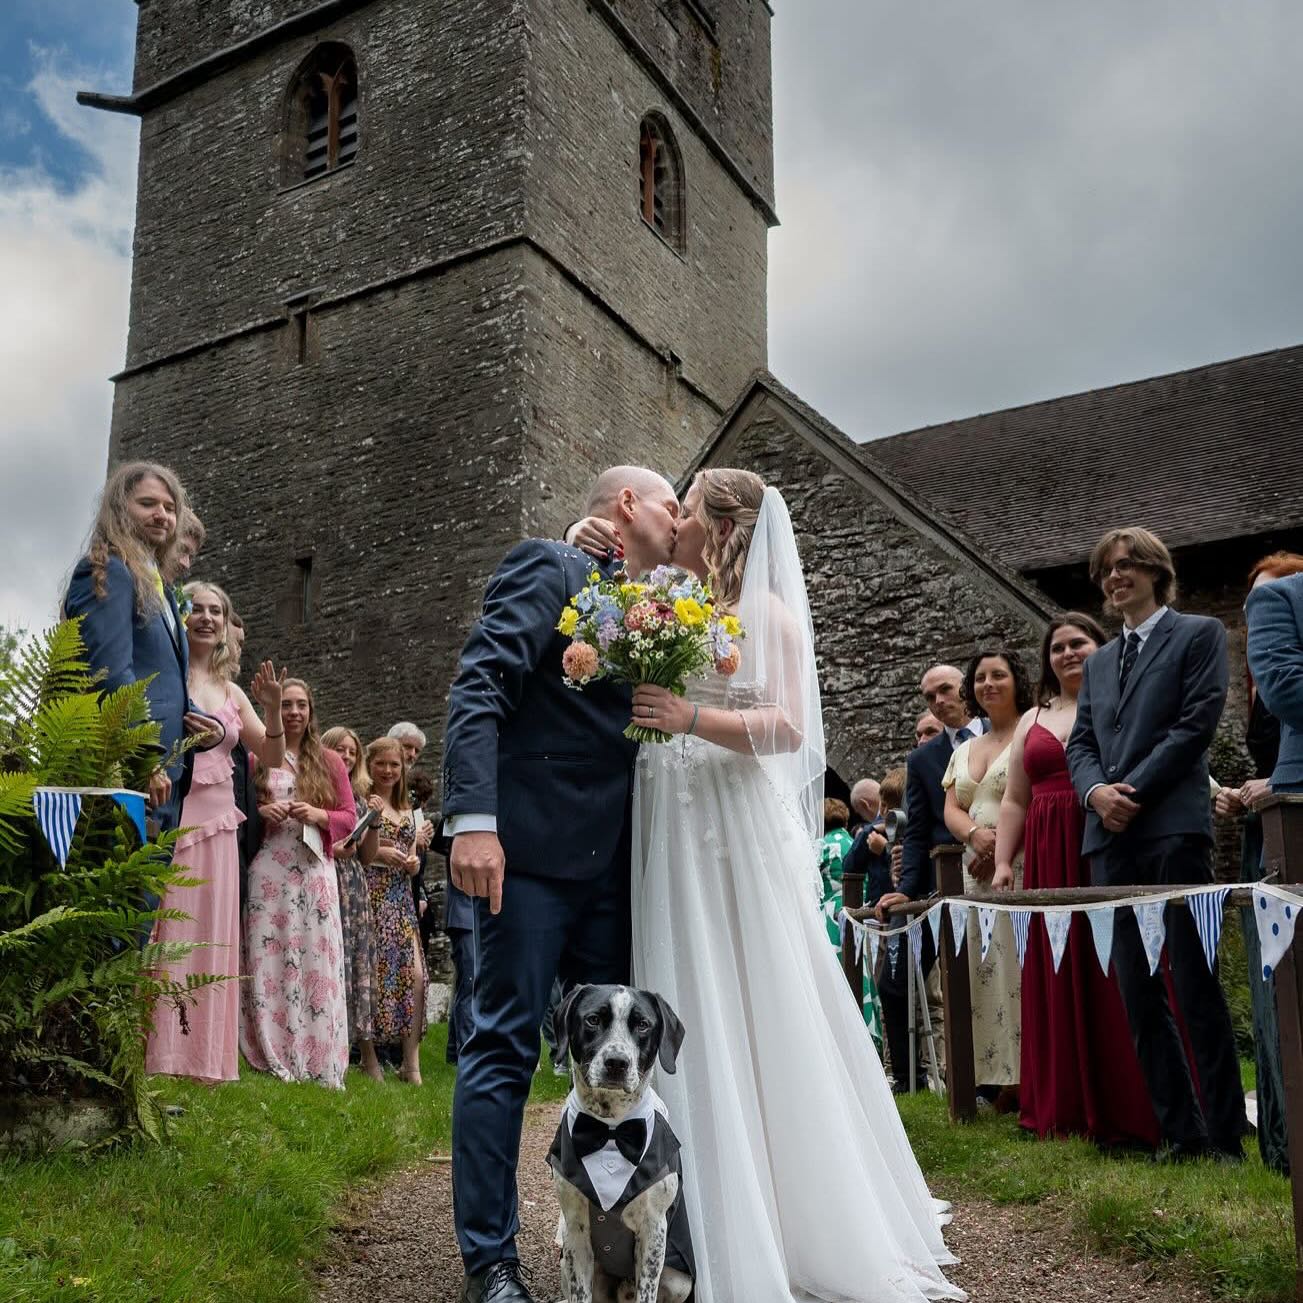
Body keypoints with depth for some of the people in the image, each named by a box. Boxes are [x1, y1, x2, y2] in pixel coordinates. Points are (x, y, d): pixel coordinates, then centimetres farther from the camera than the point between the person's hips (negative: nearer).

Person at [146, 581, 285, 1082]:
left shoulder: (231, 692, 16)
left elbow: (272, 757, 14)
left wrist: (272, 710, 0)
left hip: (216, 823, 5)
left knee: (211, 934, 6)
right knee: (167, 929, -7)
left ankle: (202, 1054, 13)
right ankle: (159, 1052, -1)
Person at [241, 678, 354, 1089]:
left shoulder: (330, 762, 13)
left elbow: (350, 818, 11)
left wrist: (318, 815, -8)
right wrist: (261, 811, -9)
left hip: (314, 871, 1)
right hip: (267, 869, -1)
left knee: (317, 959, -3)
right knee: (268, 959, -4)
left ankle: (319, 1065, 1)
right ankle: (273, 1059, 2)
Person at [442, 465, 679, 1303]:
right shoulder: (548, 569, -1)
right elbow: (479, 689, -13)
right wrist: (473, 819, -23)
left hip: (612, 865, 8)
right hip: (532, 850, -8)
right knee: (505, 1049, -3)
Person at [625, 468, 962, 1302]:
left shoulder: (766, 612, -2)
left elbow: (789, 727, -11)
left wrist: (694, 718, -25)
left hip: (740, 832, -5)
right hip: (668, 835, 5)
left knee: (766, 1016, -2)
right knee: (687, 1017, 6)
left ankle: (814, 1228, 10)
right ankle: (715, 1228, 16)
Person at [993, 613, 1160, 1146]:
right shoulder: (1032, 721, 20)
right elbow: (1014, 801, 17)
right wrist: (1002, 862, 8)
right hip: (1050, 864, 5)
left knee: (1118, 976, -4)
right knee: (1060, 981, 5)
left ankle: (1132, 1111, 5)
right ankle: (1071, 1107, 13)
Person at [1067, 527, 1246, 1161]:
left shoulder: (1199, 634, 6)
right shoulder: (1098, 663, 23)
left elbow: (1197, 722, -6)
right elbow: (1080, 744, 16)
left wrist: (1134, 790, -11)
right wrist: (1096, 791, -5)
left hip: (1173, 827, -6)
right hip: (1111, 837, 6)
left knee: (1196, 987, -5)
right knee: (1138, 996, 5)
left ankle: (1226, 1135, 3)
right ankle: (1180, 1133, 12)